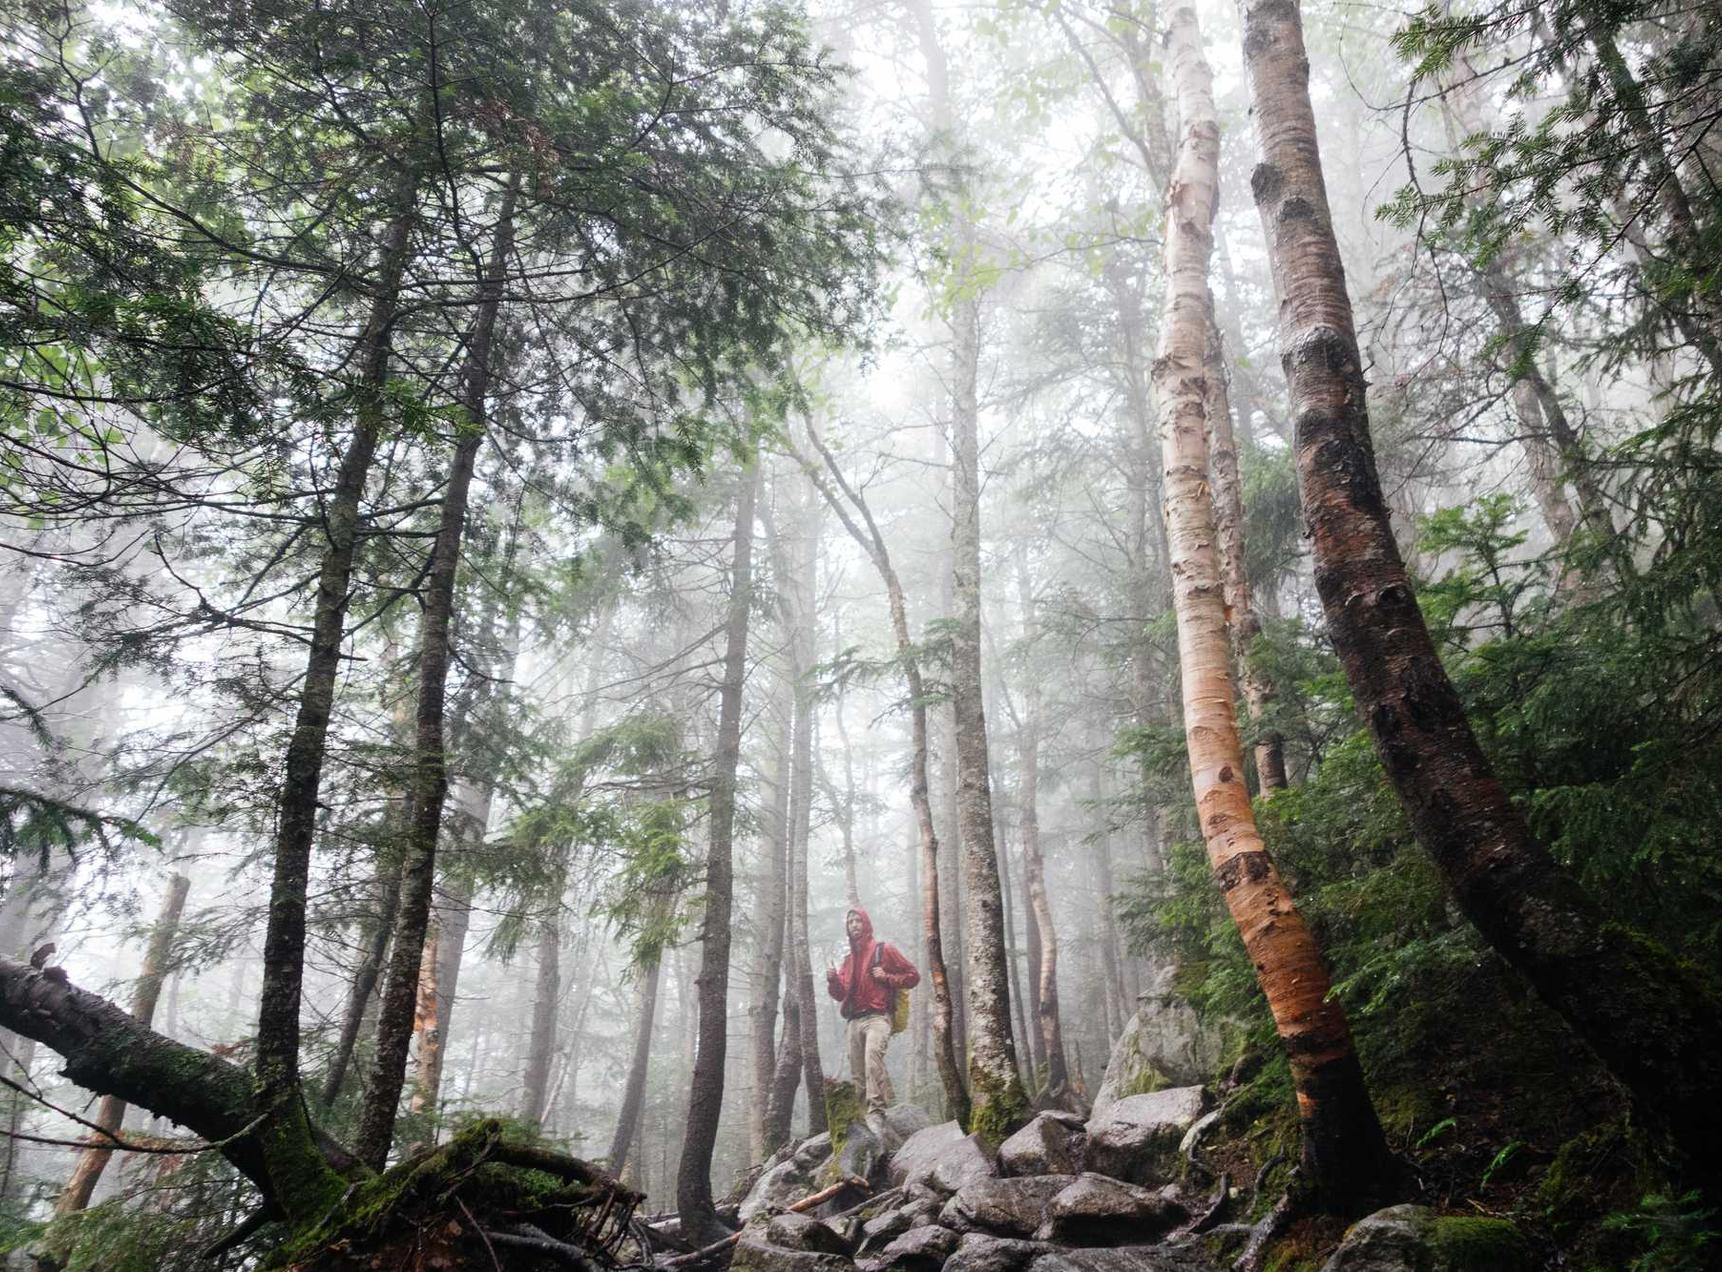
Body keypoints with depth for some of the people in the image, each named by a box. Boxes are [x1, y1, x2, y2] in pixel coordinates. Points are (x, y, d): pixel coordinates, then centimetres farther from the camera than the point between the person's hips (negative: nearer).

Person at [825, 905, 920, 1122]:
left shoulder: (884, 949, 8)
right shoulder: (848, 959, 23)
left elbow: (913, 976, 7)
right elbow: (841, 995, 22)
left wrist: (886, 977, -6)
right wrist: (833, 980, 2)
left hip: (877, 1017, -6)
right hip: (854, 1021, 6)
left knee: (873, 1056, -29)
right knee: (857, 1073, -1)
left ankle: (876, 1110, -35)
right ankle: (859, 1114, 3)